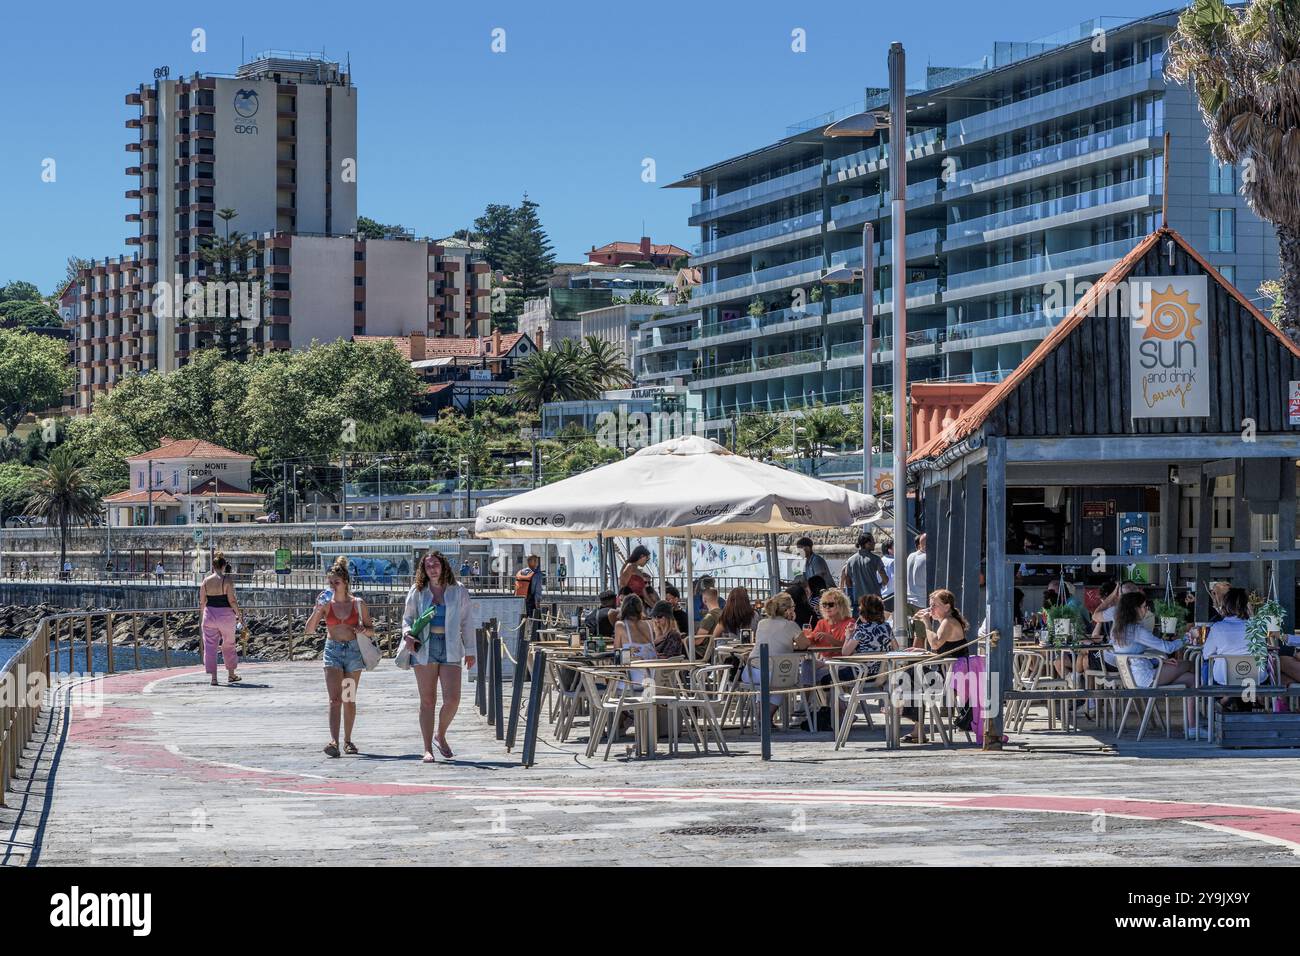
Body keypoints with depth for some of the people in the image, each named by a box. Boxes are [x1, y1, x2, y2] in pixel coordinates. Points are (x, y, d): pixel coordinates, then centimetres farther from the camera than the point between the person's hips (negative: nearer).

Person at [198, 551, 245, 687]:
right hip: (225, 614, -2)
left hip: (209, 614, 2)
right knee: (228, 645, 15)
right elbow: (232, 601, -11)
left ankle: (213, 676, -3)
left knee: (210, 646, 5)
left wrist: (202, 615, 18)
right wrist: (240, 614, 1)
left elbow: (202, 602, 4)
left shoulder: (206, 581, 0)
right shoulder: (227, 580, -9)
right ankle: (231, 674, 25)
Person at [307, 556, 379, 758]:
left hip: (353, 651, 1)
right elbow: (310, 629, -3)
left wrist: (363, 630, -14)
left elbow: (371, 631, 8)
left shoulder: (358, 604, 1)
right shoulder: (326, 604, 1)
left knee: (349, 699, 9)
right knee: (335, 699, -13)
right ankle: (334, 741, -24)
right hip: (332, 650, -1)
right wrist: (318, 610, -17)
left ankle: (347, 740, 22)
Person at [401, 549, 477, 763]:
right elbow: (407, 617, 16)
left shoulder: (458, 591, 7)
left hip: (450, 649, 0)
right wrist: (407, 634, -5)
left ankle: (440, 735, 17)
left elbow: (467, 622, 11)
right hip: (424, 648, 0)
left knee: (452, 698, -10)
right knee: (427, 700, 1)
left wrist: (470, 650, 10)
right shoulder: (417, 591, 8)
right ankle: (428, 749, 6)